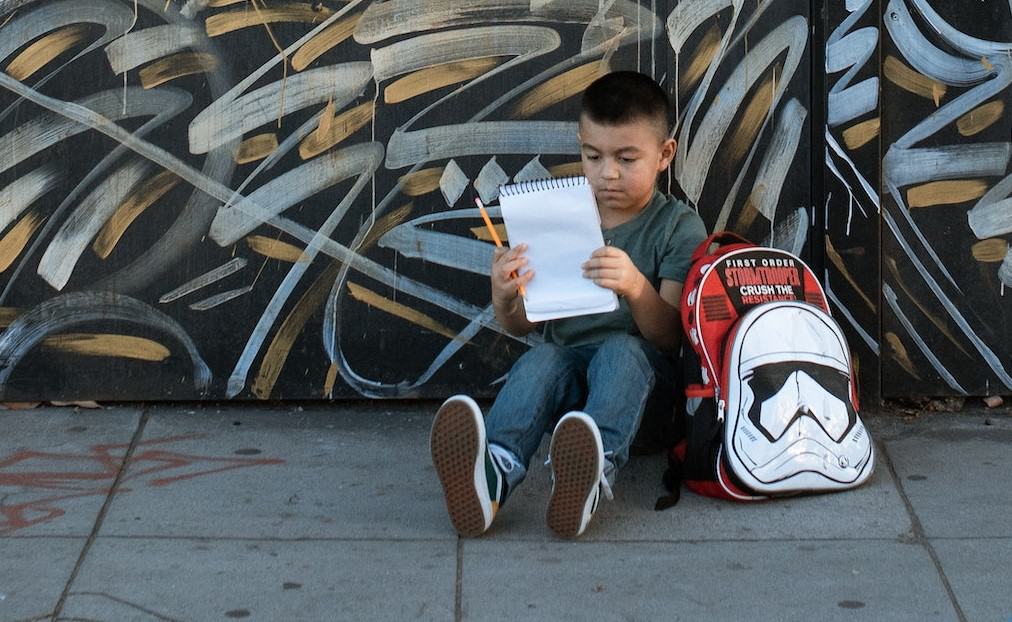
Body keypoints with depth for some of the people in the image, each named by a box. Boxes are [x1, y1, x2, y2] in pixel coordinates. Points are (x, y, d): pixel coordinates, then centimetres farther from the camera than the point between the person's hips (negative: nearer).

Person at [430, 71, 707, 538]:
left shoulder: (679, 227, 1)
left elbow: (670, 337, -10)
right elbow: (522, 325, 9)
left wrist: (635, 288, -31)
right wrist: (504, 298, -16)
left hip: (644, 375, -2)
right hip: (569, 365, 2)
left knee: (620, 350, -34)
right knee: (540, 361, -31)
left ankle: (597, 469, -64)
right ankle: (494, 471, -61)